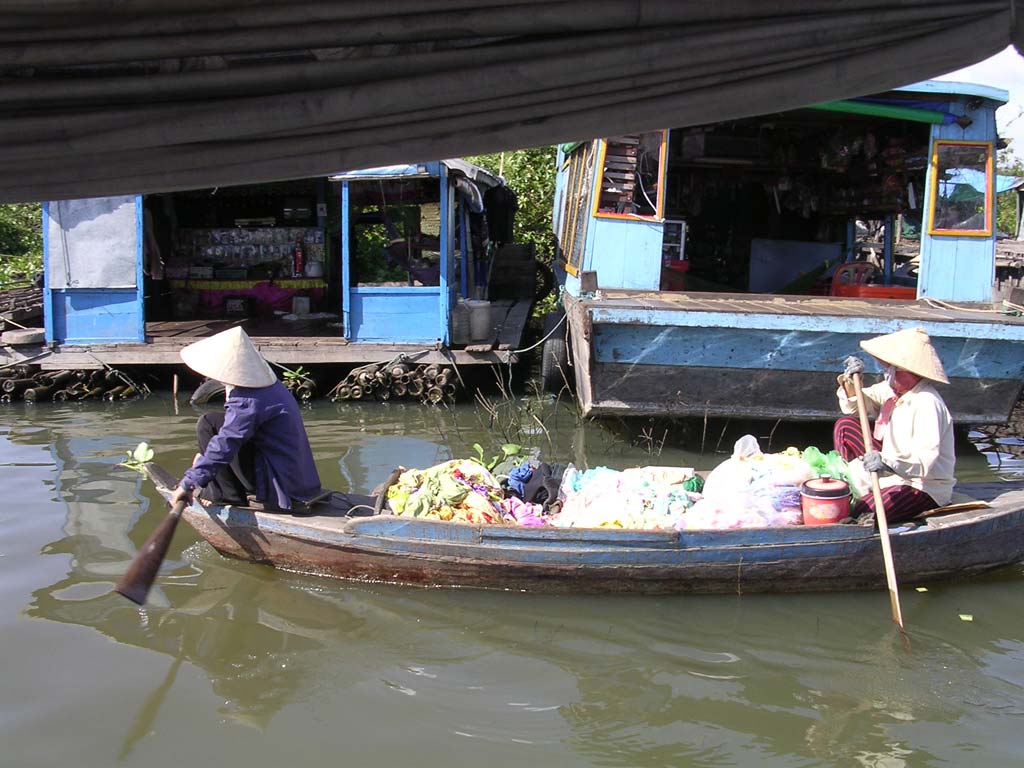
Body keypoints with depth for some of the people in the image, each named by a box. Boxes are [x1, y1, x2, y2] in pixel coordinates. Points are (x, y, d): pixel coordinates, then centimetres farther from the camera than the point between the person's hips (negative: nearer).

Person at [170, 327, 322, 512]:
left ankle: (229, 496, -2)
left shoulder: (248, 402, -20)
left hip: (280, 488, -10)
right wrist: (205, 454, 26)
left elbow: (224, 446, -26)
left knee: (208, 424, -9)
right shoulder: (269, 386, 12)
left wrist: (188, 484, -21)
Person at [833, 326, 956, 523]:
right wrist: (850, 382, -10)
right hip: (893, 470, 9)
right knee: (845, 426, 4)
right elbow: (854, 406, 9)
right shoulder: (892, 388, 0)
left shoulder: (928, 405, -25)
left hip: (924, 487, -9)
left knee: (862, 514, -33)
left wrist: (889, 464, -48)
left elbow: (924, 462, -33)